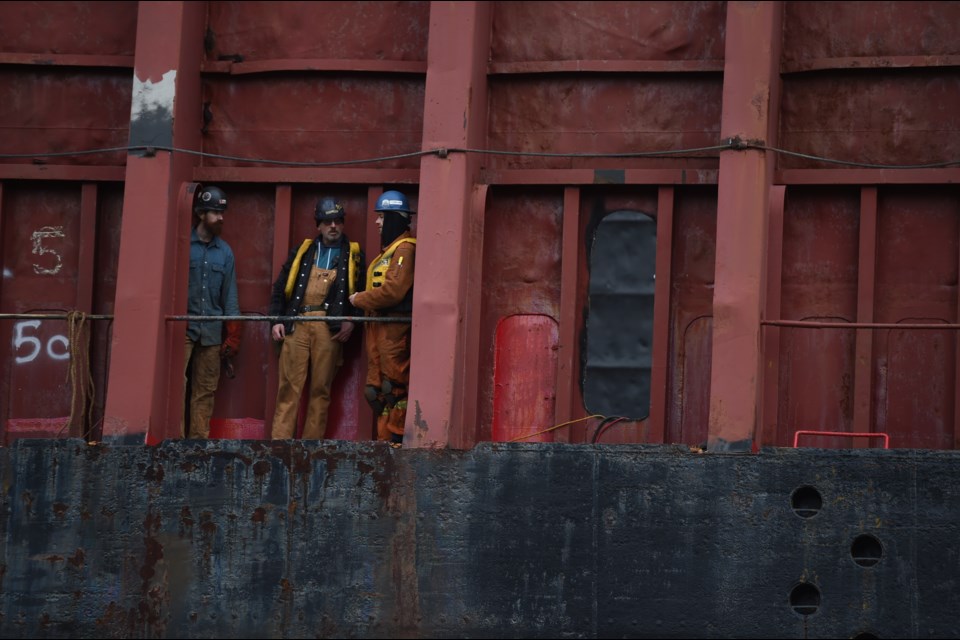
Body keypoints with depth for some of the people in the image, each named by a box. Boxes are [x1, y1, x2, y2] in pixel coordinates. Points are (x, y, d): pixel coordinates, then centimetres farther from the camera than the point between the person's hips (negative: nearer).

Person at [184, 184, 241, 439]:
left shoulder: (224, 251, 11)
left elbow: (230, 295, 12)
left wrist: (232, 334, 7)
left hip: (212, 331, 4)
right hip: (182, 327, -4)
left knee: (205, 391, 6)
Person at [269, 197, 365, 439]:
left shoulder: (353, 254, 13)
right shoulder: (303, 251, 17)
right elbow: (280, 288, 16)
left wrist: (352, 320, -6)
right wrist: (276, 320, 6)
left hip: (330, 328, -1)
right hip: (297, 325, 1)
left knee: (321, 389, 1)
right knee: (289, 386, -3)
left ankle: (312, 444, 4)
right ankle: (280, 441, -3)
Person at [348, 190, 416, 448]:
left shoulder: (405, 249, -11)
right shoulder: (388, 249, 22)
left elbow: (393, 291, -20)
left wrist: (360, 300, -10)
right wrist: (363, 300, 7)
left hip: (395, 327, -10)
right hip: (378, 326, 10)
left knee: (393, 387, -8)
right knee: (376, 390, 9)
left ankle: (393, 439, -5)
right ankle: (384, 440, 12)